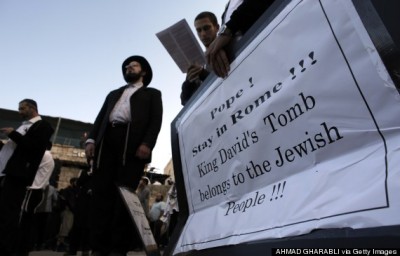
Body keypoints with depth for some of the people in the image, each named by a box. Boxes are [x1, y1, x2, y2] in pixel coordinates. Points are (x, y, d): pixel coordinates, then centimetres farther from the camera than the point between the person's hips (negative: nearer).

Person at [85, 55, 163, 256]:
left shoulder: (152, 94, 21)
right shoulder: (114, 94, 35)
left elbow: (156, 120, 4)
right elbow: (101, 117, 22)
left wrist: (147, 143, -14)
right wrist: (91, 140, 3)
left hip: (132, 143, -4)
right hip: (106, 141, 5)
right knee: (102, 192, -5)